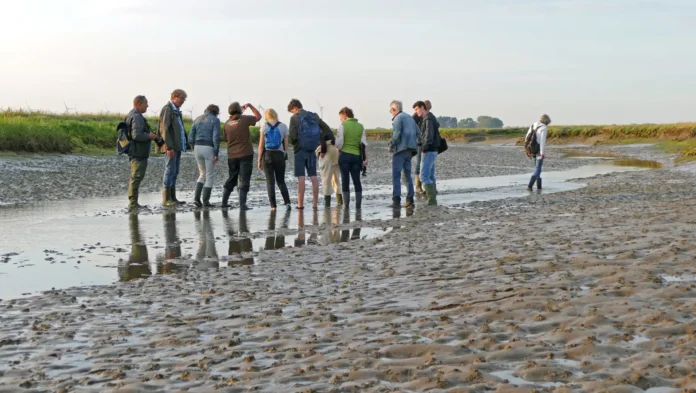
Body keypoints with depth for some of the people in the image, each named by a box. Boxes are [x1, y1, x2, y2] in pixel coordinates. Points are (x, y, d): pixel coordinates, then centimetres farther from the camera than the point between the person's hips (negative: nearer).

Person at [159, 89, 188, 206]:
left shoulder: (176, 110, 20)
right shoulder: (167, 109, -9)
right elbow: (165, 129, -17)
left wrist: (185, 142, 10)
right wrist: (169, 147, -22)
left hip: (177, 146, 9)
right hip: (170, 147, -9)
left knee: (174, 172, 9)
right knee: (170, 170, -9)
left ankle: (172, 198, 13)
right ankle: (166, 199, -7)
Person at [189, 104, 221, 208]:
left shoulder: (197, 120, 13)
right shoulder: (215, 120, -3)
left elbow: (191, 138, 9)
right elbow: (216, 137, -13)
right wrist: (216, 154, -12)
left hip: (197, 148, 5)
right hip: (209, 149, -5)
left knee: (203, 174, 19)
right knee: (210, 176, 6)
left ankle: (197, 198, 4)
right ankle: (206, 201, 3)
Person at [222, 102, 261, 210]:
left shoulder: (227, 123, 1)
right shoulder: (244, 119, -11)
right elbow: (258, 116, 1)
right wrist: (250, 106, 13)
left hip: (232, 156, 5)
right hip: (245, 154, -5)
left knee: (232, 179, 18)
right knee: (244, 180, -2)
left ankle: (224, 202, 19)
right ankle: (242, 204, -7)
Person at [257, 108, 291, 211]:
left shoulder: (264, 126, 0)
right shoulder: (283, 126, 3)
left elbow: (261, 145, -2)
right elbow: (286, 145, 1)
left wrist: (259, 160, 3)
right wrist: (285, 157, 11)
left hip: (267, 155, -1)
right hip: (279, 155, 1)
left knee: (270, 182, 4)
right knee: (281, 181, 11)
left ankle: (273, 205, -1)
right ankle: (287, 202, -6)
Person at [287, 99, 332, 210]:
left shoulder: (295, 118, -6)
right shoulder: (314, 116, 10)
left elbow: (292, 136, -15)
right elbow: (328, 131, 6)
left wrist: (294, 143, 7)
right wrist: (323, 148, 10)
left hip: (300, 150, -5)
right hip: (312, 150, 5)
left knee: (301, 177, -3)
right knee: (313, 177, 8)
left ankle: (300, 204, -3)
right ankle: (315, 204, 8)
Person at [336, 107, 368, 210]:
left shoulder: (342, 126, -5)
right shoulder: (360, 126, 7)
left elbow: (339, 143, -9)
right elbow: (364, 143, 3)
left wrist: (338, 147, 13)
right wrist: (366, 158, 2)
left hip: (344, 155, -3)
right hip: (357, 156, 3)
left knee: (345, 180, 3)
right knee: (357, 181, 9)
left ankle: (346, 205, 3)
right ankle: (358, 204, 6)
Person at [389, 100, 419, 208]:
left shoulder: (398, 118, -7)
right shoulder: (410, 117, 18)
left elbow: (396, 133, -18)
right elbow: (417, 132, 17)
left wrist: (391, 145, -8)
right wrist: (413, 143, 16)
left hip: (400, 149, -8)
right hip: (409, 150, 8)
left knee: (396, 175, -7)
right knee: (408, 174, 13)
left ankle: (396, 200, -14)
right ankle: (410, 200, 10)